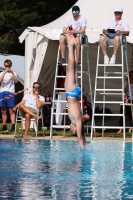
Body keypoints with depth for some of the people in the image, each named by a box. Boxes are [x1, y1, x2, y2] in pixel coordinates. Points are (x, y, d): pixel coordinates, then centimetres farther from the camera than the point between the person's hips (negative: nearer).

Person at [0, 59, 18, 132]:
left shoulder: (13, 73, 9)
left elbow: (16, 81, -8)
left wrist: (12, 73, -18)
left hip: (10, 93, -2)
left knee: (11, 110, -9)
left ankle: (13, 126, -17)